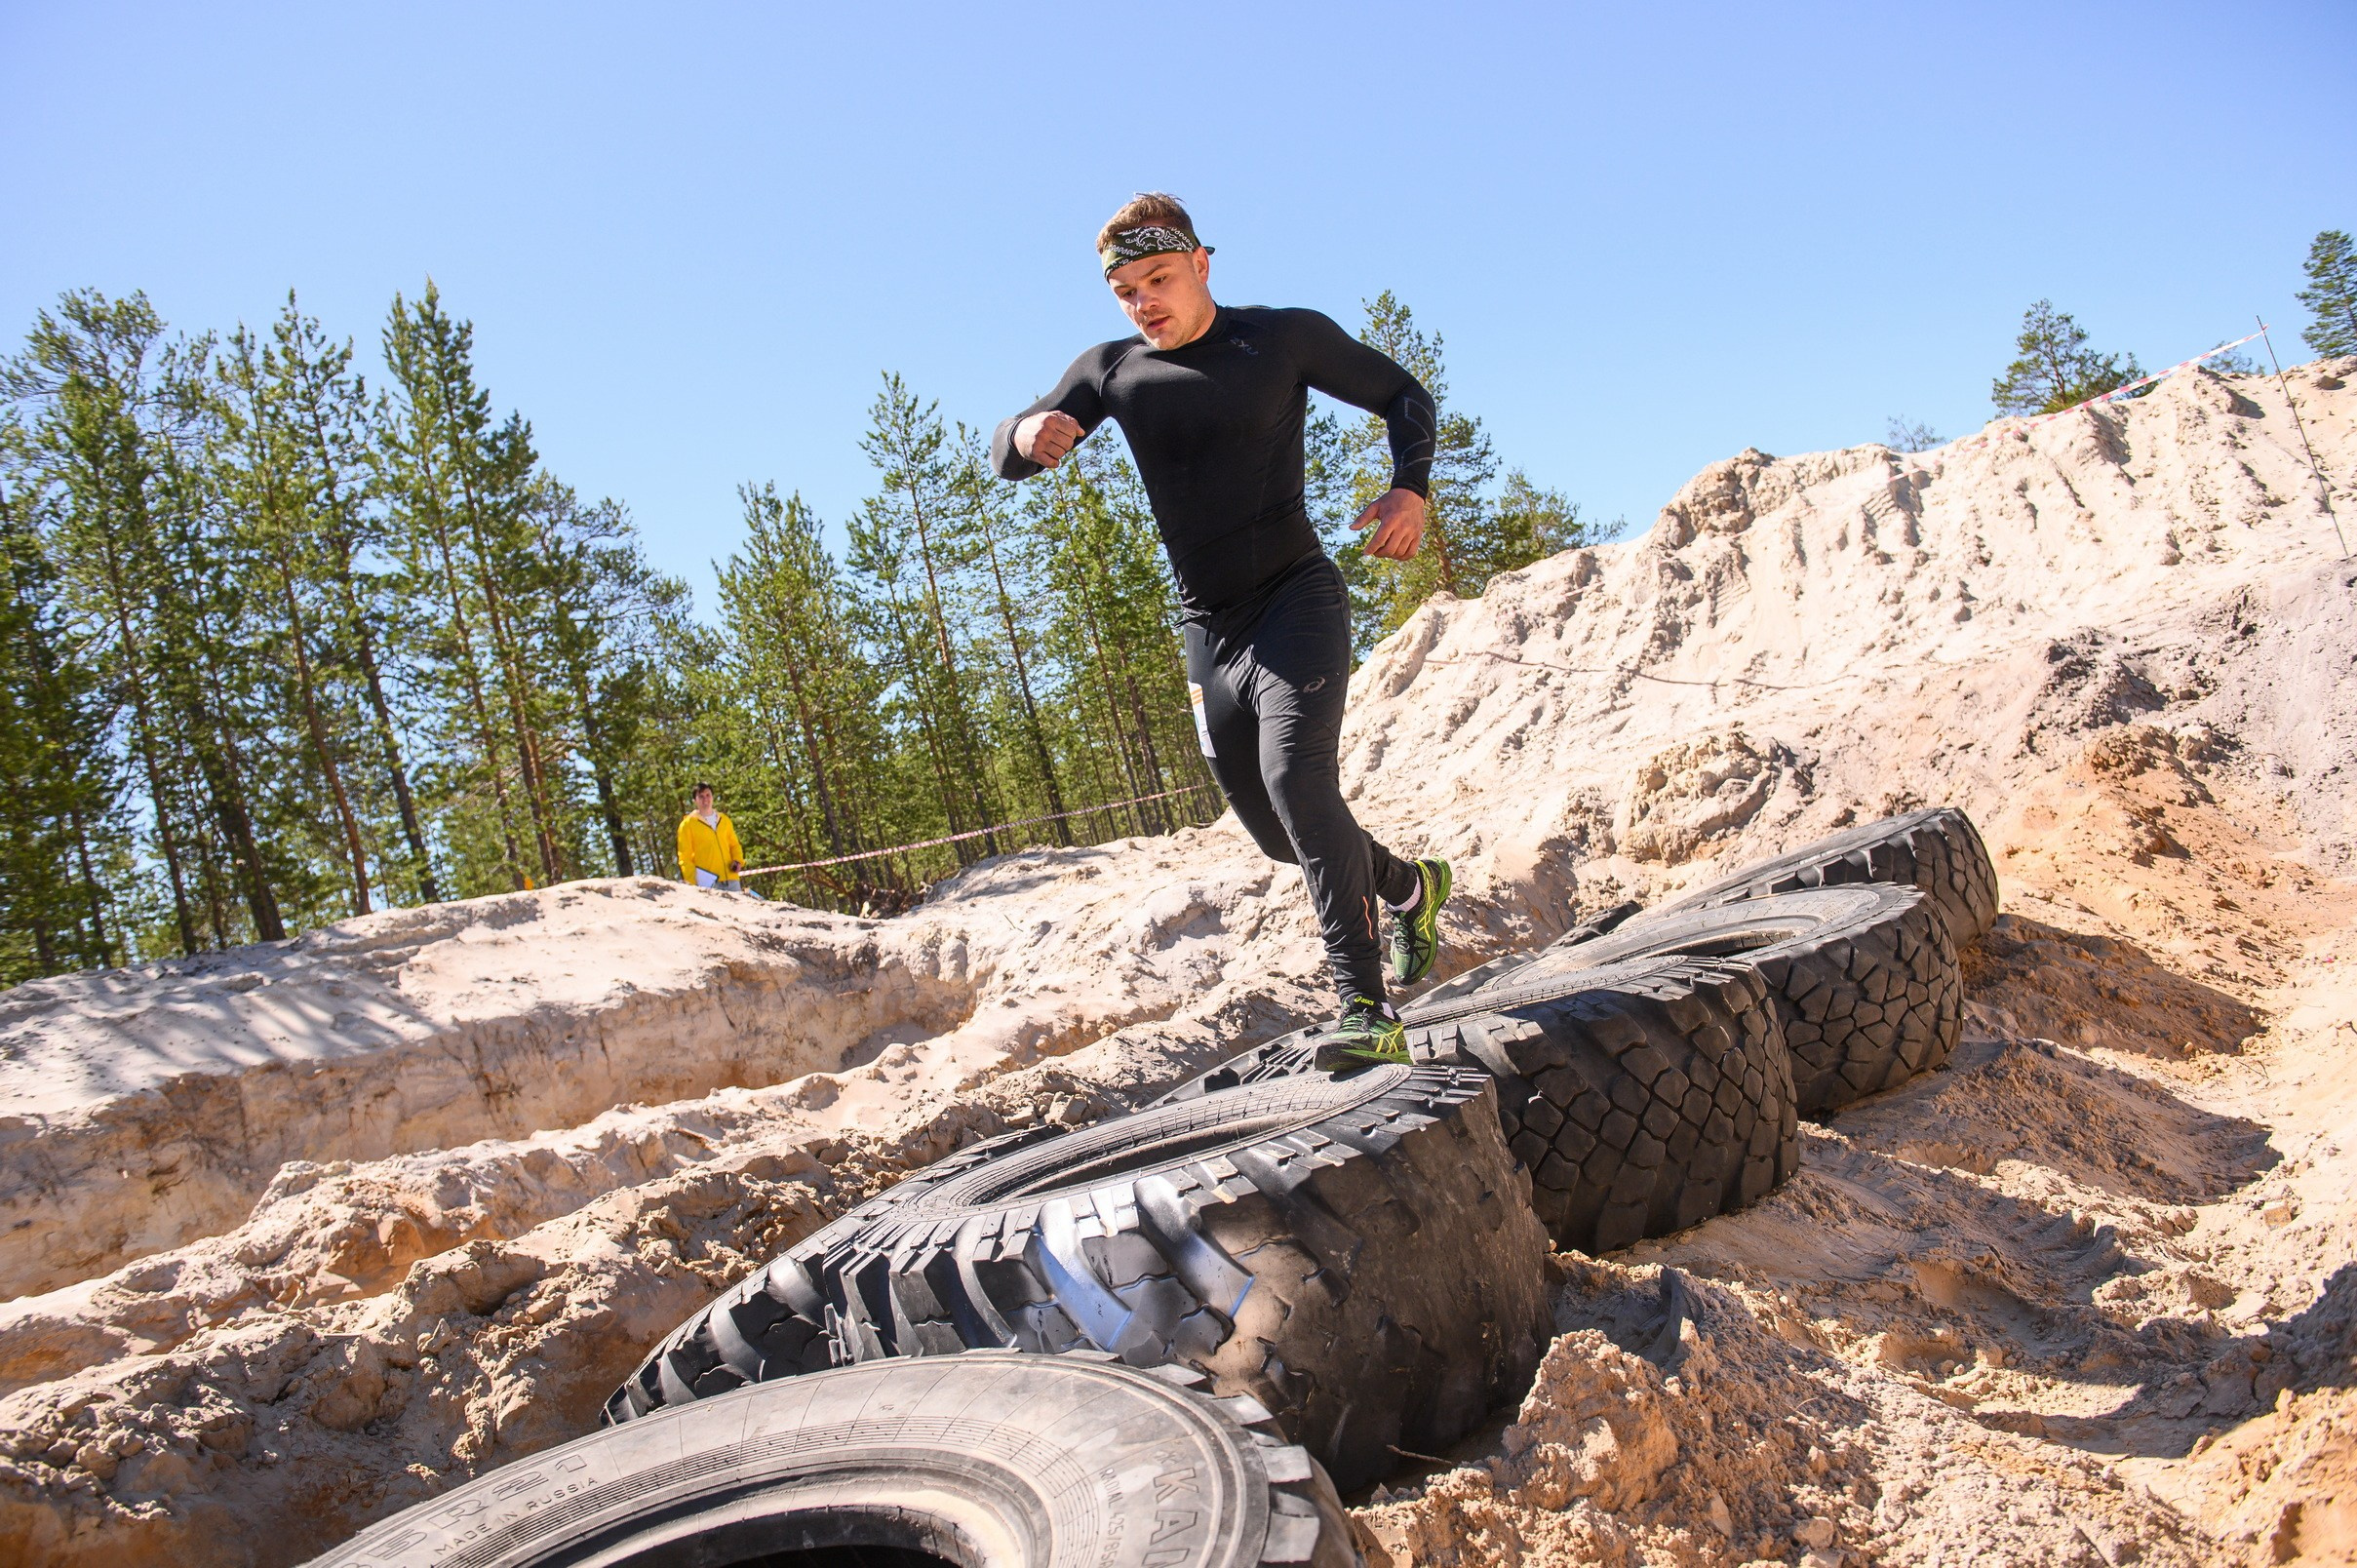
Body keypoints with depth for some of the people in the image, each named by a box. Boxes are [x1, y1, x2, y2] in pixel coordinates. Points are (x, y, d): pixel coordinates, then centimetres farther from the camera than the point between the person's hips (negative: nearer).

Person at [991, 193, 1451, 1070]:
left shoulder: (1285, 338, -3)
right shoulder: (1113, 370, 5)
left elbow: (1402, 396, 9)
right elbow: (1006, 460, 2)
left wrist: (1410, 489, -10)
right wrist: (1026, 433, -23)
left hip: (1298, 597, -5)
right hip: (1208, 629, 5)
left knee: (1295, 779, -27)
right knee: (1278, 833, 12)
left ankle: (1367, 1011, -26)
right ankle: (1410, 887, 40)